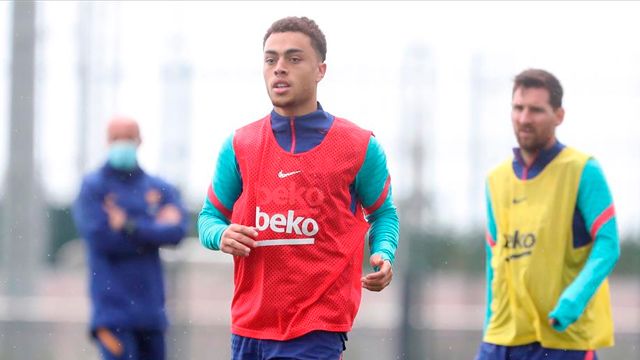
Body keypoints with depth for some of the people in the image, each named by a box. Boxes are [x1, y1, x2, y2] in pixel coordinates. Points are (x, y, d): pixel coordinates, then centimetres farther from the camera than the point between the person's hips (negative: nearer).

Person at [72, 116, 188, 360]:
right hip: (113, 306, -4)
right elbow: (99, 237, -12)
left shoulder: (159, 189, 10)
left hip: (150, 308, 4)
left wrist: (130, 226, -14)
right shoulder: (93, 187, 1)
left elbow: (177, 231, -5)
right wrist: (154, 228, -6)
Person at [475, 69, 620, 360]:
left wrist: (574, 299, -25)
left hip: (565, 335, -5)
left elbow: (607, 245, -11)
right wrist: (492, 321, 16)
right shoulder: (497, 180, 13)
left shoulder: (582, 171, -5)